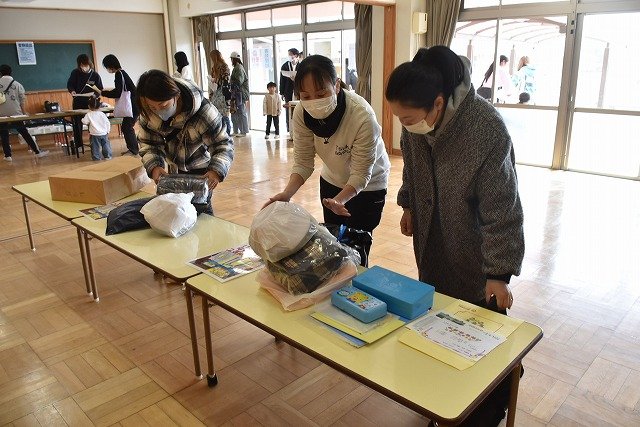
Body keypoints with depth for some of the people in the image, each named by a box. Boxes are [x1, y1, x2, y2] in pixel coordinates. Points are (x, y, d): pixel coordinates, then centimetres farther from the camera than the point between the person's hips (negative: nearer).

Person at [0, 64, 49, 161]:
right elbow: (22, 101, 3)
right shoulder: (17, 84, 3)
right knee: (25, 133, 7)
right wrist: (23, 113, 10)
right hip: (16, 114, 1)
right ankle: (37, 152, 8)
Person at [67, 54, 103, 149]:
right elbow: (69, 84, 4)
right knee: (77, 124, 1)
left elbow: (100, 90, -4)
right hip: (78, 103, 1)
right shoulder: (75, 73, -7)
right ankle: (78, 144, 11)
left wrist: (94, 93, -23)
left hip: (90, 103, 0)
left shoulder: (95, 75, -8)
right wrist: (72, 91, -17)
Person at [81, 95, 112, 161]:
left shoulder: (89, 115, -7)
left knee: (95, 146, 5)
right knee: (105, 145, 11)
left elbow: (85, 122, -7)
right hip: (104, 133, 2)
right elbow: (108, 123, 3)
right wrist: (107, 131, 14)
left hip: (95, 134, -2)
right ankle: (107, 156, 15)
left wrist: (83, 119, 16)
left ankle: (96, 157, 7)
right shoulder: (102, 114, 0)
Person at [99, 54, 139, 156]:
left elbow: (117, 93, -16)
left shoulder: (119, 74, -14)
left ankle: (133, 150, 0)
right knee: (126, 127, 13)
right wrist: (106, 92, 17)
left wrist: (102, 93, -7)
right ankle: (132, 148, 19)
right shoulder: (121, 73, 14)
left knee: (126, 127, -6)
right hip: (133, 105, 10)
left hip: (134, 105, -10)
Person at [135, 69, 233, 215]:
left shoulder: (202, 111, -34)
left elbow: (223, 144, -31)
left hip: (201, 170, -4)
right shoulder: (148, 113, -21)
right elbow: (148, 144, -14)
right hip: (173, 170, 4)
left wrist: (216, 170, -49)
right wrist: (154, 166, -35)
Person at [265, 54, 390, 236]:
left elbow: (361, 175, -29)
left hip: (367, 186, -4)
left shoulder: (363, 117, -35)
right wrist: (287, 194, -33)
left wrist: (339, 200, -46)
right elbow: (303, 163, -16)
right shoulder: (301, 114, -21)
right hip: (331, 181, 4)